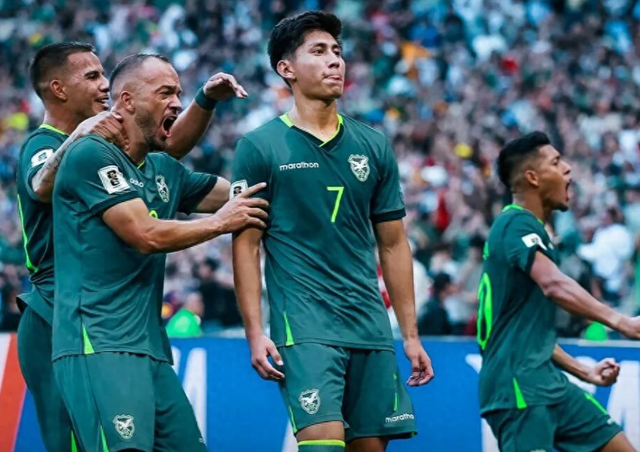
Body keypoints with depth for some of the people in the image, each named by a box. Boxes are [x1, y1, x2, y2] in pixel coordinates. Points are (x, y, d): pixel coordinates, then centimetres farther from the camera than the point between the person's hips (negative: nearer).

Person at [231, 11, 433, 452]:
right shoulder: (260, 147, 0)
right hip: (303, 327, -5)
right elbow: (245, 245, -1)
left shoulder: (374, 147, 12)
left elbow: (393, 244, 15)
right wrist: (255, 333, -10)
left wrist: (411, 334, 11)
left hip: (370, 326, 5)